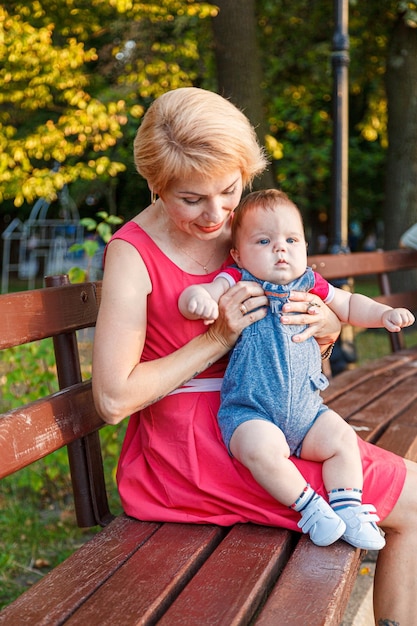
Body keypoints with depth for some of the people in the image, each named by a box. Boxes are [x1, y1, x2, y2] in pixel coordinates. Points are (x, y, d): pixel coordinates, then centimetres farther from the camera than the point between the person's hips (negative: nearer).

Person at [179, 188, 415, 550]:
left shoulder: (309, 284, 8)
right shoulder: (237, 283, -5)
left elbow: (349, 306, 24)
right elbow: (190, 298, -18)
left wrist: (384, 314, 8)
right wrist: (199, 298, -41)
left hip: (306, 412, 5)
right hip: (249, 414, -5)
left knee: (342, 438, -10)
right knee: (263, 448, -30)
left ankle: (348, 509, 3)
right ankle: (309, 507, -14)